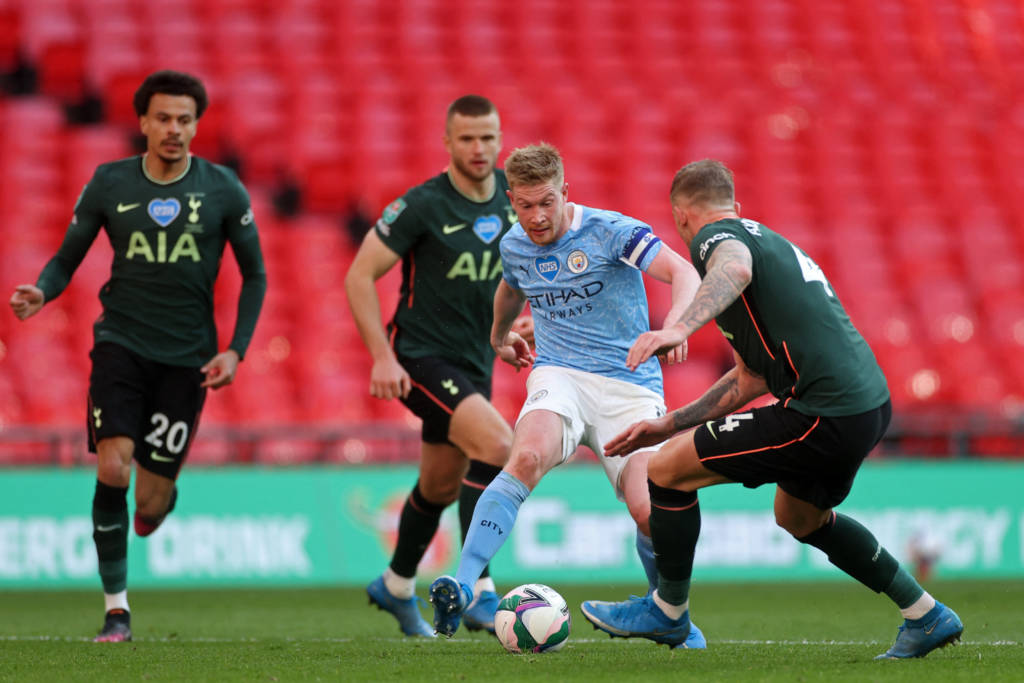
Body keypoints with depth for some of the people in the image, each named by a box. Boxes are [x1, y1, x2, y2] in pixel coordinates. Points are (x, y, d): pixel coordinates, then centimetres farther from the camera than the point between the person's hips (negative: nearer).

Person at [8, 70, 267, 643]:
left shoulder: (222, 189, -1)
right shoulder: (109, 184, 0)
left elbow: (254, 275, 8)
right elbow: (68, 258, 8)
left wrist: (236, 351, -3)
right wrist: (41, 293, -15)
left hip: (185, 356, 0)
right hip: (121, 342, 0)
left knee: (149, 506, -3)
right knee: (113, 467, -19)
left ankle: (163, 493, 37)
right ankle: (117, 610, -7)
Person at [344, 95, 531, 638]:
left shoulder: (513, 194, 0)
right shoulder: (422, 206, -17)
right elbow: (359, 276, -14)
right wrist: (382, 357, -20)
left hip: (475, 363, 7)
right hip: (423, 359, -7)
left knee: (441, 487, 19)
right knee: (496, 444, -27)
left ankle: (396, 587, 43)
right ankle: (478, 590, -24)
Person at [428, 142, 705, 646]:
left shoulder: (611, 232, -9)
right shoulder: (514, 246, 7)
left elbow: (683, 273, -22)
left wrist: (675, 323, -43)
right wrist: (499, 336, 51)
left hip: (632, 387, -2)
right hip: (560, 376, 2)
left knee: (647, 509, -19)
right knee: (527, 457, -33)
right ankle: (461, 590, -39)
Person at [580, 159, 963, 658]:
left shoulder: (716, 236, -1)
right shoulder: (769, 241, 28)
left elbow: (736, 268, -30)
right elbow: (752, 379, 31)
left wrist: (680, 328, -45)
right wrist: (670, 424, 32)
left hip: (824, 417, -10)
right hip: (872, 401, 10)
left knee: (667, 469, 1)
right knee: (799, 517, 34)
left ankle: (668, 612, 17)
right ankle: (927, 617, 36)